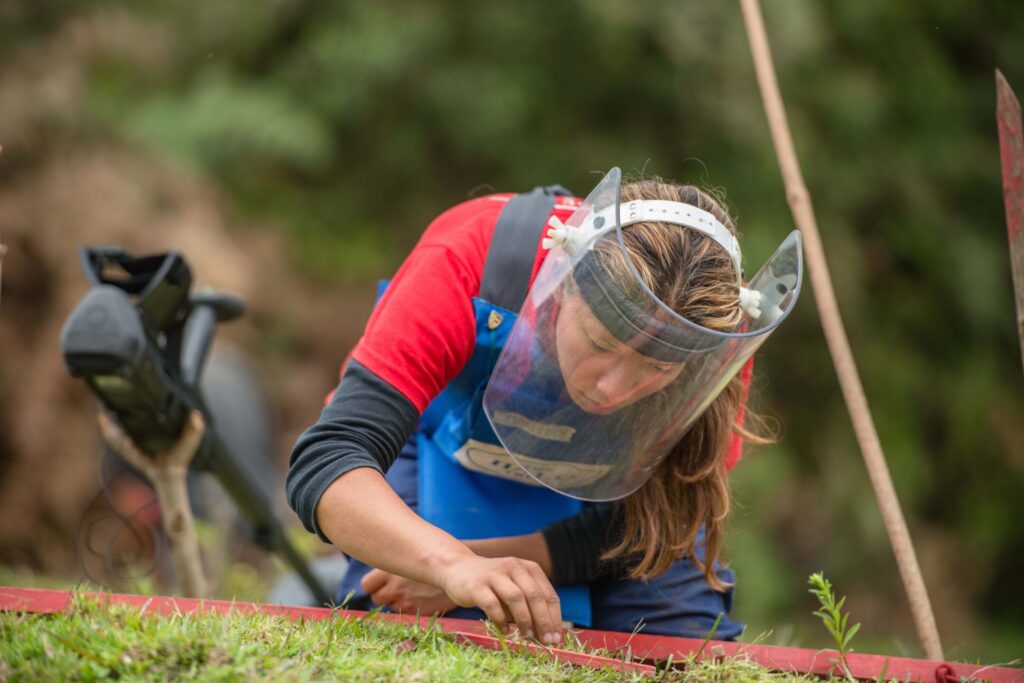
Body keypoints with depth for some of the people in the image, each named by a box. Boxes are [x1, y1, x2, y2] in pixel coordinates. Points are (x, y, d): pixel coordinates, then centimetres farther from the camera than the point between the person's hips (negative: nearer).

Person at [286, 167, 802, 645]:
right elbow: (326, 464, -49)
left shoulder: (717, 324, -33)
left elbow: (651, 526, -19)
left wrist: (493, 562, -32)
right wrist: (457, 565, -67)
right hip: (451, 460, -2)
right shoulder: (467, 266, -41)